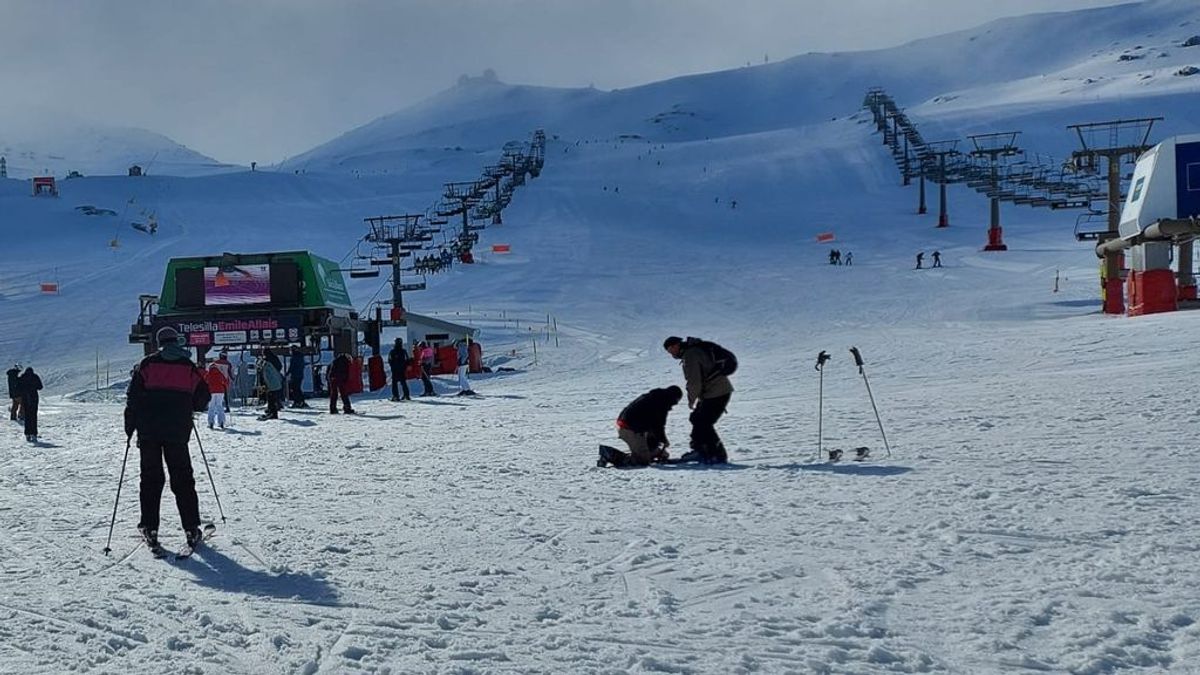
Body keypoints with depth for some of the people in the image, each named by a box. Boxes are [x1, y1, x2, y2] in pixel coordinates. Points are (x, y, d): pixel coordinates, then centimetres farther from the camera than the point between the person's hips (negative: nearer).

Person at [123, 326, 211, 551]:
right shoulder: (189, 368, 4)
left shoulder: (147, 365, 1)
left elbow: (133, 397, -2)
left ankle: (150, 528, 3)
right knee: (182, 480, 5)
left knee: (151, 478, 7)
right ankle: (191, 529, 2)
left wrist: (130, 425, 6)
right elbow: (203, 399, 8)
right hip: (178, 432, 1)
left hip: (149, 432, 0)